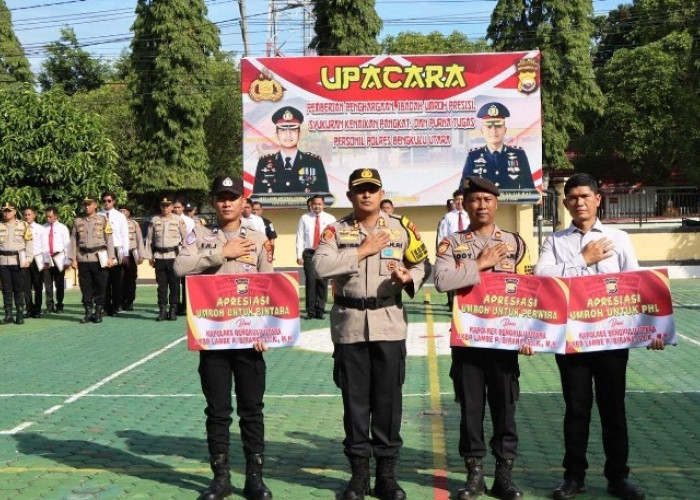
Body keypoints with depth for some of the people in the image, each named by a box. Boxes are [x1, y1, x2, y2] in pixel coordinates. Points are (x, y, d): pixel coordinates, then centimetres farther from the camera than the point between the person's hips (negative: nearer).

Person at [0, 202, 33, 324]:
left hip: (18, 260, -2)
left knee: (19, 289, 1)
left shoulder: (23, 225, 5)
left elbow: (29, 243, 3)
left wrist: (28, 259, -6)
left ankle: (20, 315, 6)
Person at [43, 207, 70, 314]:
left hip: (59, 260, -1)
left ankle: (59, 306, 10)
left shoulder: (62, 228, 3)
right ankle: (49, 306, 9)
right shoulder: (43, 228, 7)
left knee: (59, 284, 2)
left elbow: (67, 245, 0)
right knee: (48, 283, 2)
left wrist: (67, 261, -6)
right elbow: (40, 243, 5)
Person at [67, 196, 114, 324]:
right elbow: (73, 241, 8)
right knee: (85, 287, 4)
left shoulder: (103, 220, 4)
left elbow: (109, 239, 1)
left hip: (99, 258, -2)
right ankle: (88, 313, 12)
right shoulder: (78, 221, 10)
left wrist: (110, 257, -6)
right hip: (83, 259, 2)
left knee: (100, 287, 1)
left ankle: (98, 313, 10)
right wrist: (73, 259, 2)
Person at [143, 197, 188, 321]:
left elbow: (185, 237, 5)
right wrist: (149, 256, 5)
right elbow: (149, 239, 10)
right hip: (159, 257, 2)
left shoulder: (179, 220, 3)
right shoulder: (154, 221, 8)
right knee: (161, 285, 4)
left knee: (174, 284, 1)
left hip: (174, 256, -2)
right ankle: (162, 310, 10)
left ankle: (173, 310, 8)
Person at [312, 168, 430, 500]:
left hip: (389, 323, 0)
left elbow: (422, 265, 10)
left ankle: (387, 473, 16)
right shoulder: (336, 231, 2)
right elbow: (321, 266, -13)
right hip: (349, 325, 0)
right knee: (354, 400, 7)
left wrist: (409, 279, -12)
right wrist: (362, 251, -13)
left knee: (388, 399, 5)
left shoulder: (401, 228, 5)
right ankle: (359, 473, 18)